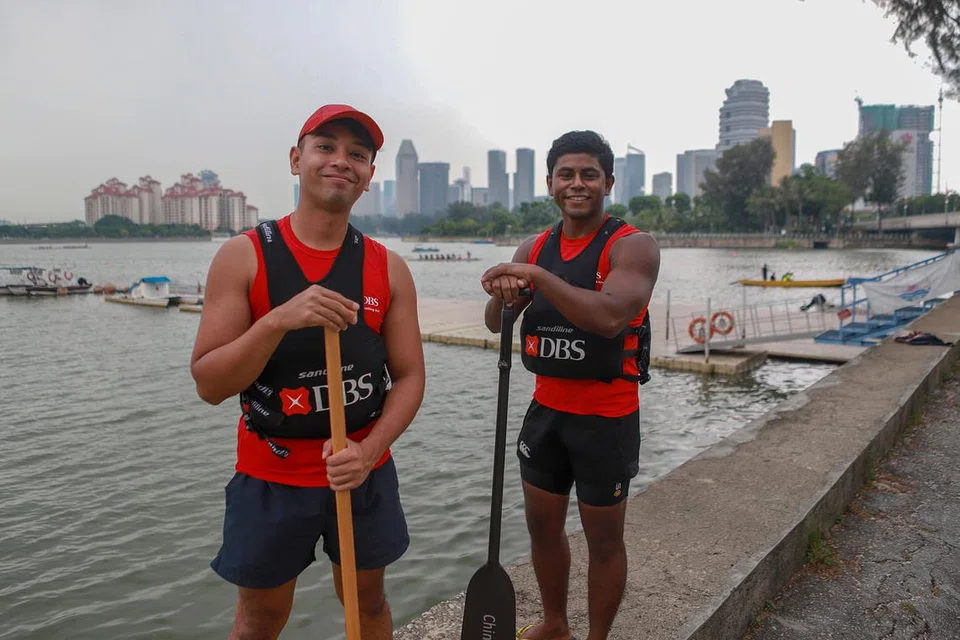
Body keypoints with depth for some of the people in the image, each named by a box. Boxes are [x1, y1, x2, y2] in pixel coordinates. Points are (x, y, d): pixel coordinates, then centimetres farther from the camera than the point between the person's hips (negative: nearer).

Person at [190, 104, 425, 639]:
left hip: (364, 472, 2)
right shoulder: (244, 257, -9)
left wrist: (370, 449, -19)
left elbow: (410, 376, -2)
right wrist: (279, 320, -29)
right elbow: (209, 385, -13)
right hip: (271, 476, -1)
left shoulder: (388, 268, -4)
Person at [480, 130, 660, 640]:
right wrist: (504, 294, -23)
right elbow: (495, 323, -1)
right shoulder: (534, 249, 6)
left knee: (603, 540, 9)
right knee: (542, 526, 17)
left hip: (606, 417, -5)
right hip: (546, 408, 6)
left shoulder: (633, 247, -12)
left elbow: (609, 317, -30)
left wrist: (536, 276, -31)